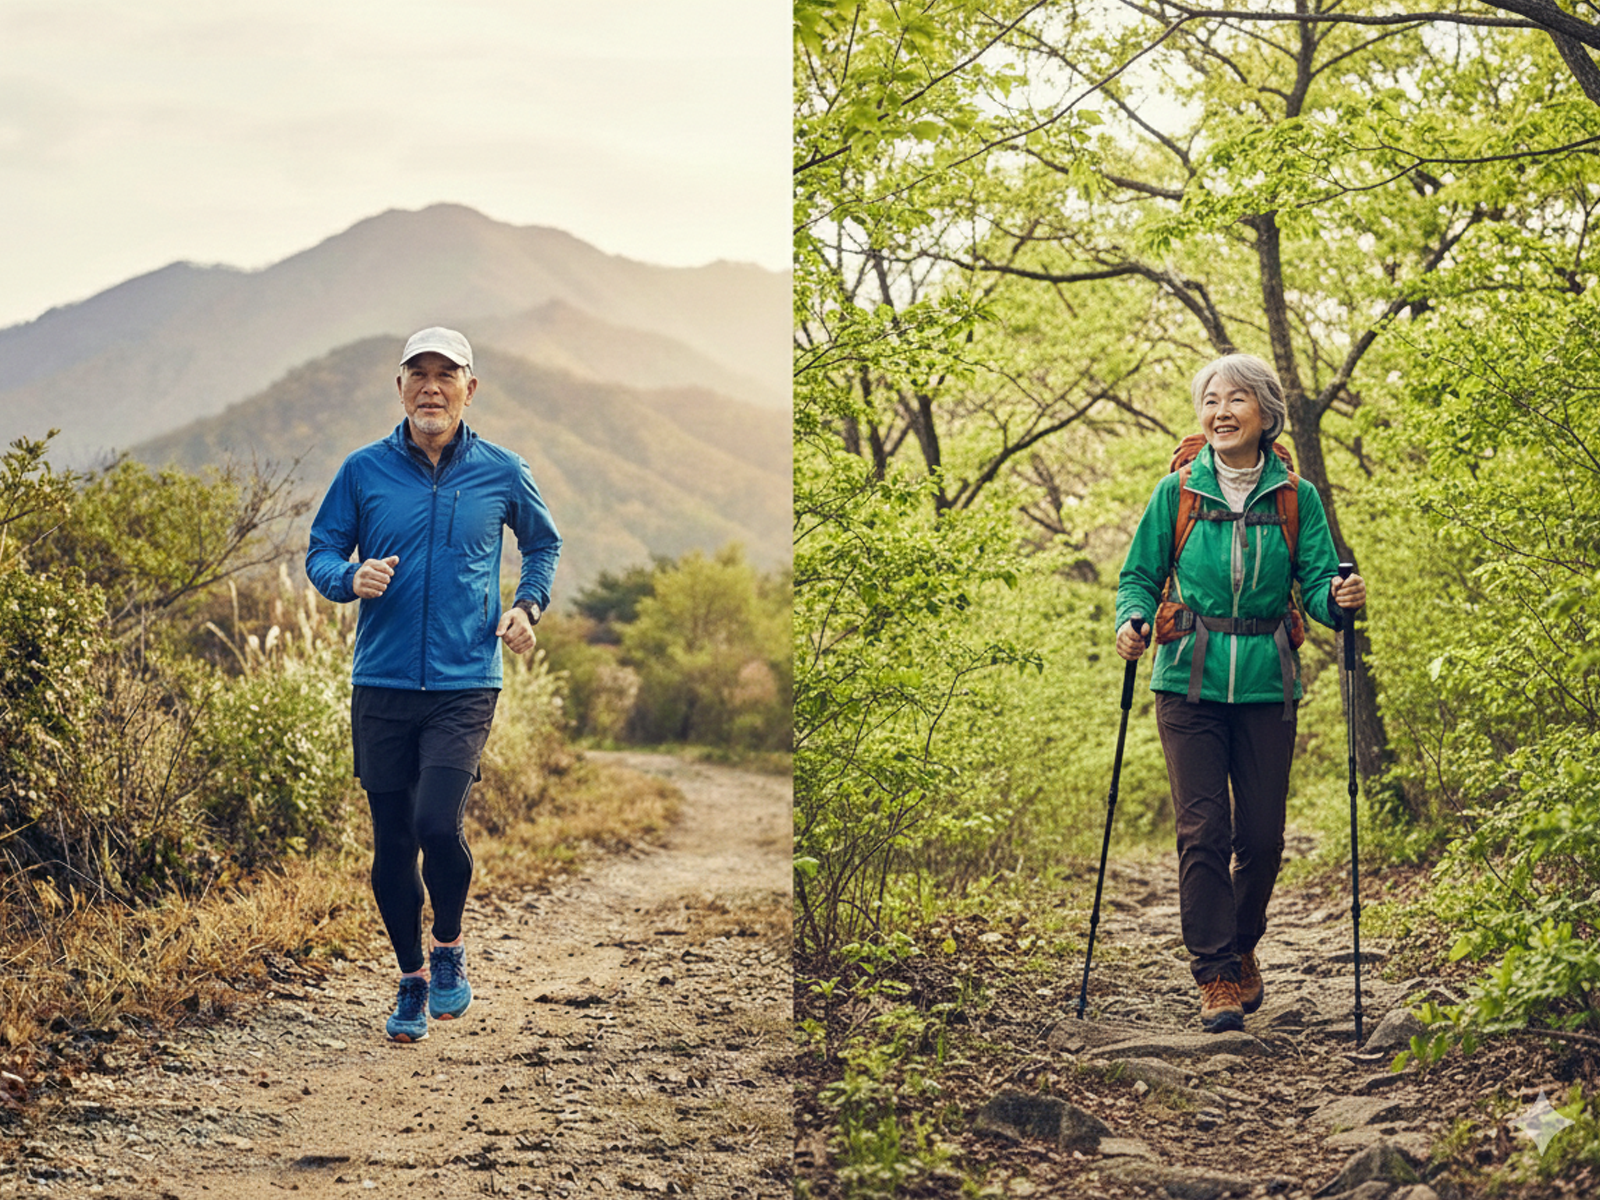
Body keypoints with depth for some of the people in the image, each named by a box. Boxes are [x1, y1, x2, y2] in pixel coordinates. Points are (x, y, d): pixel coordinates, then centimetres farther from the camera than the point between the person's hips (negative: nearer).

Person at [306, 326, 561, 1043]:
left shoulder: (501, 473, 4)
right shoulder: (364, 471, 3)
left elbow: (543, 543, 21)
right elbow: (320, 553, 10)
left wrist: (527, 606, 4)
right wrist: (351, 577, -12)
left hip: (465, 684, -2)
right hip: (381, 683, 2)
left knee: (437, 824, -18)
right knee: (391, 842, 6)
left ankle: (450, 947, 10)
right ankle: (412, 979, 26)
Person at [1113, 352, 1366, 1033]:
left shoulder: (1296, 498, 5)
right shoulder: (1176, 493, 4)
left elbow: (1317, 583, 2)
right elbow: (1140, 577, 10)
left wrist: (1339, 598, -21)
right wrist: (1132, 620, -10)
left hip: (1267, 684, 1)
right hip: (1191, 683, -1)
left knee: (1262, 833, 4)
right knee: (1203, 830, -8)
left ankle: (1241, 947, 28)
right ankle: (1216, 977, -1)